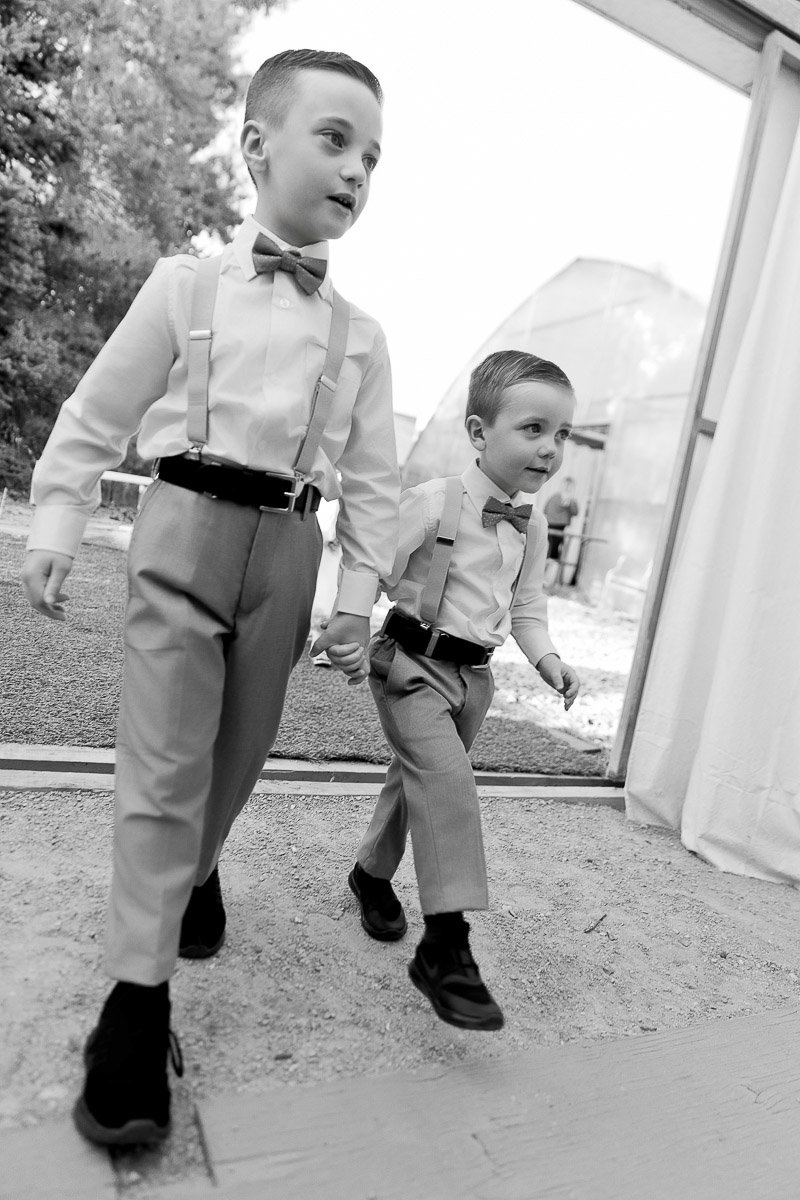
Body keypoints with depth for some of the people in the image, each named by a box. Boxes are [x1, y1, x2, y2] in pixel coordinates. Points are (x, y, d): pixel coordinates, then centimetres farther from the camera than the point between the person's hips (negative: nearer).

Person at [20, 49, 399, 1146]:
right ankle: (140, 992, 9)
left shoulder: (361, 335, 8)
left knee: (239, 752, 14)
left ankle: (195, 869, 44)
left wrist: (359, 585, 0)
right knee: (163, 764, -4)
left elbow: (372, 478, 8)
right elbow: (93, 419, 4)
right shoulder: (187, 284, 1)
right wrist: (55, 527, -1)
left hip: (287, 549, 3)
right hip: (185, 531, -3)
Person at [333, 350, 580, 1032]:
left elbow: (527, 607, 14)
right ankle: (446, 948, -10)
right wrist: (346, 637, -24)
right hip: (413, 662, -7)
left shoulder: (533, 527, 6)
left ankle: (374, 874, 44)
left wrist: (548, 658, 0)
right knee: (449, 783, -18)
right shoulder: (433, 503, -15)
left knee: (421, 778, 20)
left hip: (473, 674, 7)